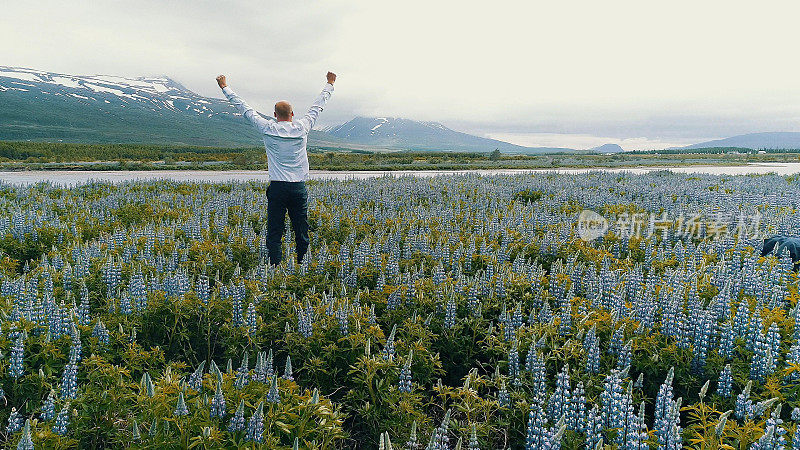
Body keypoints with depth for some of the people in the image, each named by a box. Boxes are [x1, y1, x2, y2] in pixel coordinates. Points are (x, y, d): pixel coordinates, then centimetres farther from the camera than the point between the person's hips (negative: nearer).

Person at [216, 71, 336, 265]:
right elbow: (318, 106, 16)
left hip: (277, 187, -1)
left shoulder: (268, 129, -1)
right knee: (301, 233, 6)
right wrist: (330, 84, 31)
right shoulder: (302, 127, 2)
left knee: (274, 234, 2)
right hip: (299, 188, 1)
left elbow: (244, 108, 8)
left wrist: (225, 87, 20)